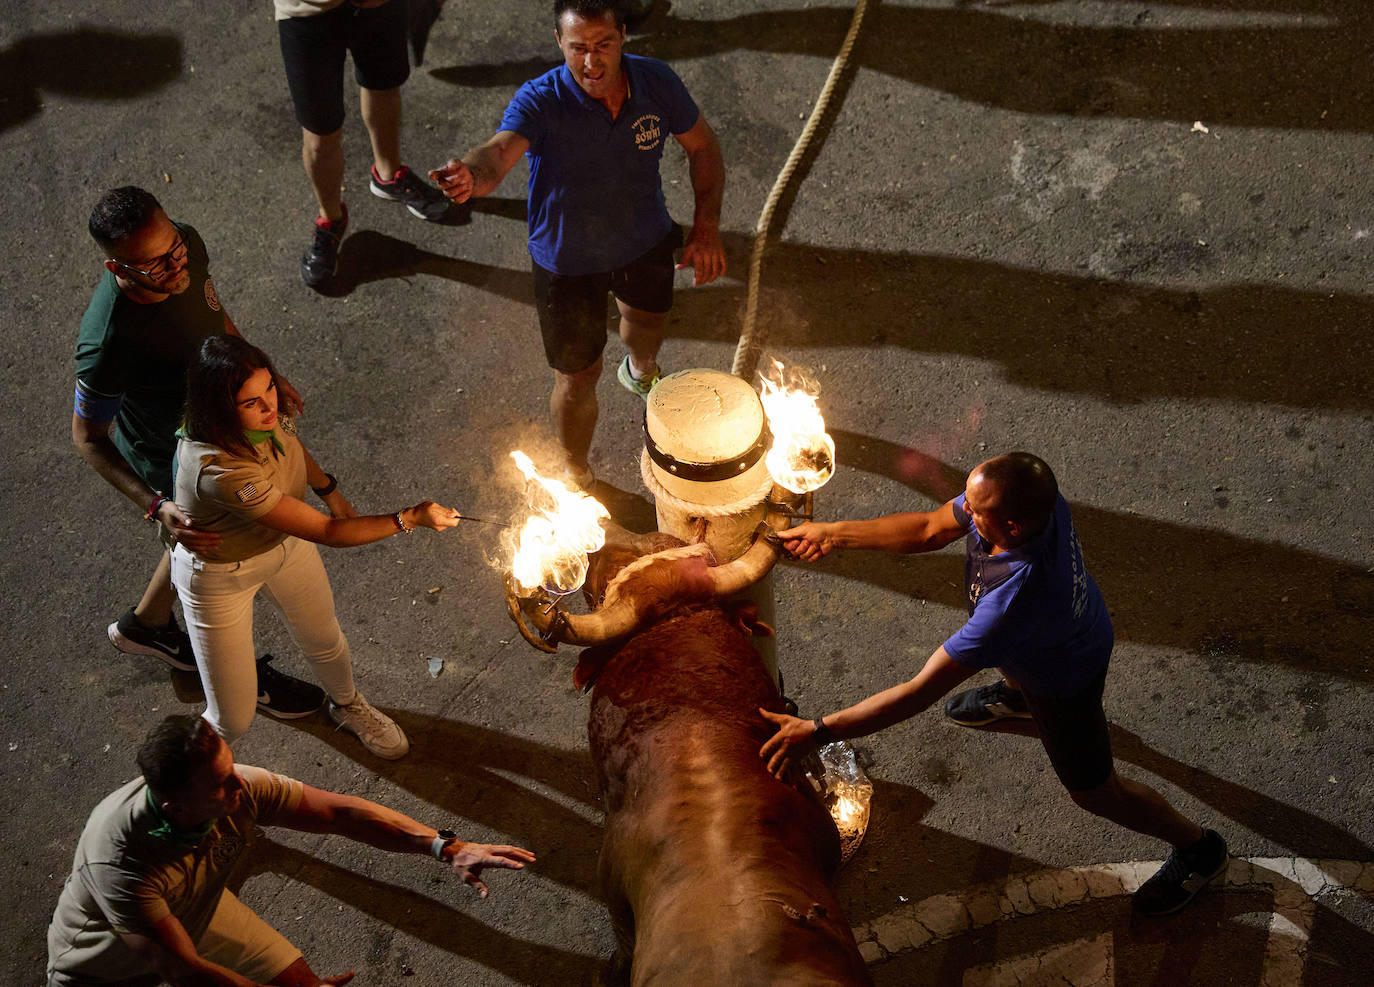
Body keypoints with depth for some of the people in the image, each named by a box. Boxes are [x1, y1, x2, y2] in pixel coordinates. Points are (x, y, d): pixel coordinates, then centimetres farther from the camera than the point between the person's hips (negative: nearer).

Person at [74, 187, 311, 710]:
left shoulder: (188, 245, -25)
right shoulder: (108, 343, -46)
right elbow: (88, 438, -28)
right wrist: (157, 507, -40)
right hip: (173, 466, -7)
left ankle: (145, 623, 67)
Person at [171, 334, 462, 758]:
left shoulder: (264, 413, -24)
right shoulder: (219, 471, -45)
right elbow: (325, 532, -39)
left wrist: (329, 489, 12)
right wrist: (409, 518, -40)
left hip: (284, 542, 7)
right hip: (220, 574, -7)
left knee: (324, 639, 30)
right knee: (232, 721, 3)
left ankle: (349, 706, 63)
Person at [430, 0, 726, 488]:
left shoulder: (656, 82, -21)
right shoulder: (540, 101, -33)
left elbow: (702, 145, -4)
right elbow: (500, 150, -53)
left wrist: (707, 226, -12)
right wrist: (472, 175, -77)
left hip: (646, 242, 4)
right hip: (568, 260, -4)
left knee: (647, 318, 34)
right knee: (578, 379, 7)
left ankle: (641, 371, 73)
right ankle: (577, 476, 37)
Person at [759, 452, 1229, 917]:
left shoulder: (1012, 603, -51)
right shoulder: (1025, 495, -31)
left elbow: (921, 691, -44)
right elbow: (932, 528, -14)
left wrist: (816, 732, -39)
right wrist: (834, 534, -18)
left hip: (1064, 678, -6)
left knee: (1091, 788, 16)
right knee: (1005, 660, 37)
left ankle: (1197, 846, 42)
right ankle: (1017, 696, 73)